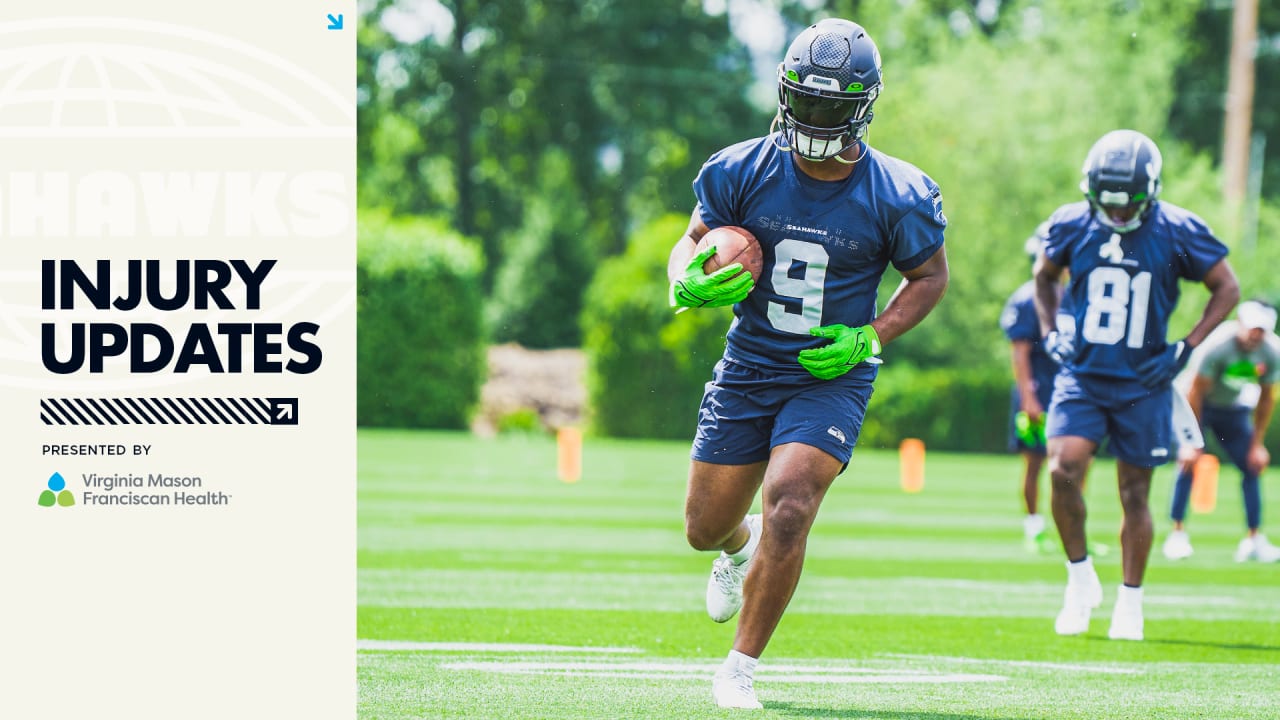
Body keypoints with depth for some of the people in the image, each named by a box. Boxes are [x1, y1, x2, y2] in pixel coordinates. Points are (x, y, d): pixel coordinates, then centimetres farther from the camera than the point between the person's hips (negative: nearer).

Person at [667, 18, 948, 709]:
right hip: (747, 368, 3)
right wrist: (689, 284, -21)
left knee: (788, 508, -23)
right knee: (705, 527, 9)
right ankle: (741, 548, 50)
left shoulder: (895, 196, -12)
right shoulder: (744, 170, -8)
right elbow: (692, 243, 4)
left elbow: (930, 276, 2)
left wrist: (869, 338, -12)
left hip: (831, 377, -3)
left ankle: (740, 667, -8)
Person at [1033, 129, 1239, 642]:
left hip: (1142, 383, -1)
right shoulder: (1072, 225, -2)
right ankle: (1080, 577, 2)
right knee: (1063, 469, -18)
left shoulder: (1177, 232, -9)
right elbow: (1044, 275, 18)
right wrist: (1050, 332, 4)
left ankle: (1130, 602, 20)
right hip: (1082, 376, 1)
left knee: (1135, 493, 5)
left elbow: (1227, 289, 1)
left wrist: (1184, 348, -8)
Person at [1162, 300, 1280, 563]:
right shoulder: (1216, 345, -34)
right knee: (1188, 464, -18)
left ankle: (1254, 539, 4)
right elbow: (1195, 392, -24)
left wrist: (1257, 444, -3)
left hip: (1234, 409, 4)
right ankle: (1178, 533, -10)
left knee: (1252, 467, -3)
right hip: (1200, 404, -4)